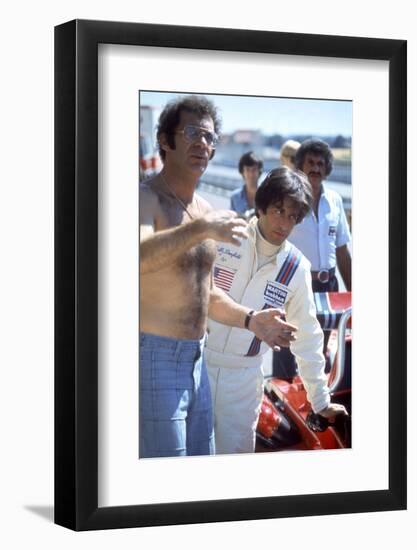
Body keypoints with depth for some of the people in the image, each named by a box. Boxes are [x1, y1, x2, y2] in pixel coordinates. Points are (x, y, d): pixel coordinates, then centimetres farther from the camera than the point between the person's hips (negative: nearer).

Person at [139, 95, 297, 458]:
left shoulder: (204, 211, 16)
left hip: (195, 361, 9)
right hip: (153, 357, -9)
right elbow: (135, 256, -35)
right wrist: (200, 229, -37)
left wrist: (250, 320, 11)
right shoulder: (146, 199, -12)